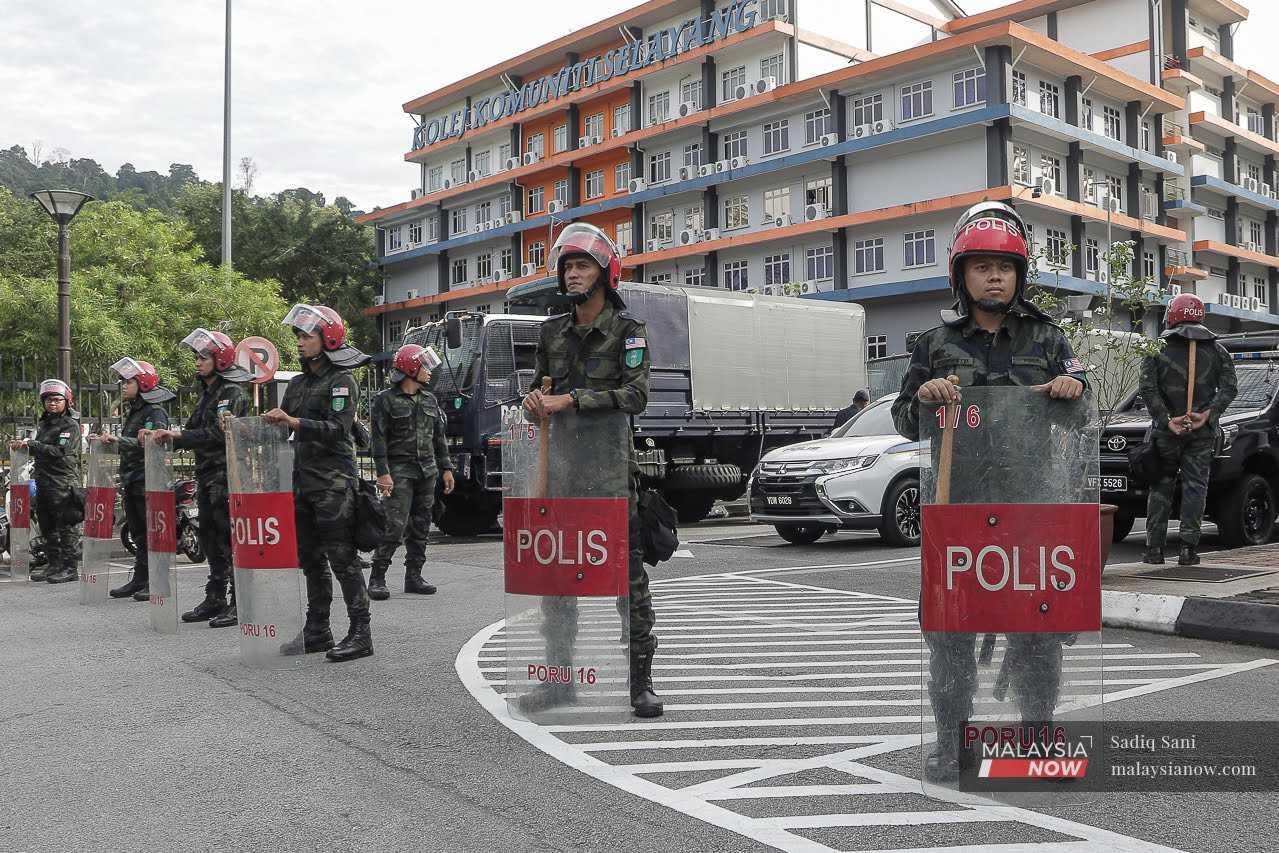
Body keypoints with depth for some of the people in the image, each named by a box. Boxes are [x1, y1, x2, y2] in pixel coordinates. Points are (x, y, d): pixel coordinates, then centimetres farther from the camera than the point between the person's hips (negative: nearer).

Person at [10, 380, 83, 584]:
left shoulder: (71, 425, -8)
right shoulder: (43, 423, 18)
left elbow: (59, 452, -19)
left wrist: (31, 444, -18)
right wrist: (23, 445, 11)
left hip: (64, 482, -9)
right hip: (43, 481, 9)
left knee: (67, 528, -6)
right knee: (48, 529, 13)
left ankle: (70, 567, -3)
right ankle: (54, 566, 20)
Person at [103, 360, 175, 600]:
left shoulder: (155, 412, -8)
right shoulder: (132, 412, 21)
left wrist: (118, 440, -27)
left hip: (147, 481, -9)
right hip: (130, 481, 9)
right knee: (138, 534, 12)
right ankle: (139, 580, 17)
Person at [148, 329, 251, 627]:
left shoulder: (233, 393, -10)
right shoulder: (207, 392, 20)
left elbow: (217, 434, -19)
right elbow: (194, 427, 18)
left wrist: (177, 437, -18)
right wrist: (172, 435, 0)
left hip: (227, 476, -10)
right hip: (207, 476, 10)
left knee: (230, 539, -8)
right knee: (210, 538, 13)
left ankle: (239, 604, -4)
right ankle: (215, 600, 22)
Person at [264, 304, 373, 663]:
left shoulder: (342, 382, -6)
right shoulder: (298, 384, 18)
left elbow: (337, 429, -18)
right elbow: (283, 425, 22)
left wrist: (293, 422, -25)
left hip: (333, 482, -8)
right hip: (303, 480, 8)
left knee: (341, 558, -8)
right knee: (311, 559, 12)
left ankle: (360, 633, -4)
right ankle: (317, 632, 21)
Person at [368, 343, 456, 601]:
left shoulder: (429, 400, 15)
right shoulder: (386, 400, -3)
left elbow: (439, 437, 19)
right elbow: (379, 439, -8)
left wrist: (446, 468, 13)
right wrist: (382, 473, -16)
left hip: (427, 472, 6)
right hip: (400, 470, -6)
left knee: (420, 526, 7)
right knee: (396, 526, -13)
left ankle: (413, 577, 15)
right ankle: (377, 578, -6)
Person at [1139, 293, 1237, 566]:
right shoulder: (1217, 350, 8)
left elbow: (1147, 389, -10)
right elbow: (1230, 387, -1)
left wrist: (1167, 420, -11)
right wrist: (1208, 414, -8)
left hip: (1167, 431, -1)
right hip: (1202, 431, 1)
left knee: (1161, 486, 7)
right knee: (1195, 486, 5)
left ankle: (1154, 548, 5)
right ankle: (1188, 549, 0)